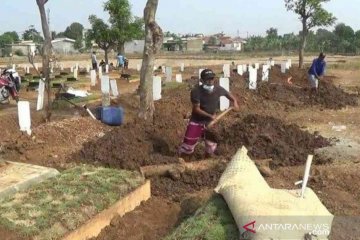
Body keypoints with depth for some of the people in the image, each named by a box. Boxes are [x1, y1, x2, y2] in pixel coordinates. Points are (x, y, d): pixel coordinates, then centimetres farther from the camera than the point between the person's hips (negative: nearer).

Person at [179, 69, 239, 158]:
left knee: (211, 145, 11)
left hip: (211, 122, 3)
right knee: (189, 143, -3)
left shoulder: (218, 89, -11)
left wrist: (234, 101, -9)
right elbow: (196, 109, -20)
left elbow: (227, 94, 10)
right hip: (196, 121, -3)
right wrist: (210, 116, -28)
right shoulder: (196, 91, -21)